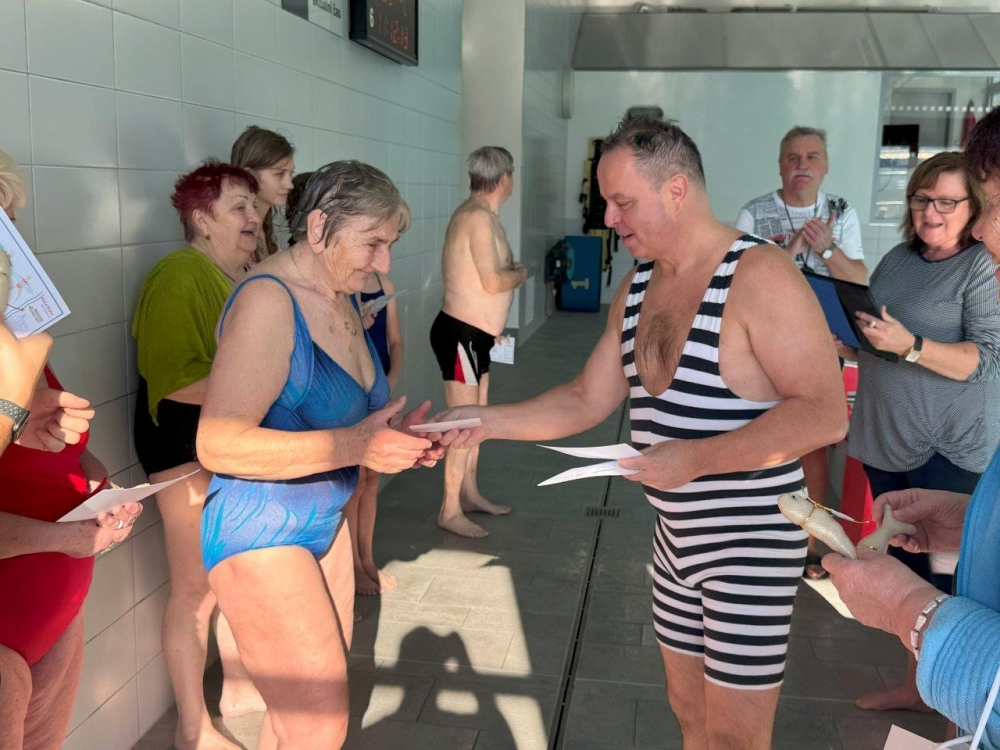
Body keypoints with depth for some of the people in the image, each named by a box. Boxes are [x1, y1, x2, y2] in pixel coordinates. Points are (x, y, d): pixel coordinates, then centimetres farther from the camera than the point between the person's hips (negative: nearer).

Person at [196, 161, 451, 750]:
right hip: (261, 533, -9)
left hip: (323, 520, 9)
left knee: (316, 694, 16)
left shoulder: (341, 299, 6)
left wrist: (396, 436, -2)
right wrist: (353, 445, -28)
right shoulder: (267, 302, -20)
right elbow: (220, 445, -26)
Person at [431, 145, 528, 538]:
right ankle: (450, 511, 6)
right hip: (460, 334, -11)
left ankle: (469, 493, 31)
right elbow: (493, 281, -22)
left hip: (474, 335, 11)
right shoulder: (479, 217, -19)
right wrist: (521, 273, -5)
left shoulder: (476, 213, 13)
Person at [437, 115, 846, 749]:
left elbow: (824, 413, -23)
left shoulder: (759, 275, -19)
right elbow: (587, 400, 9)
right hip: (676, 533, 7)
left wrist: (696, 458, -26)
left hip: (751, 540, -7)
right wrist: (490, 421, -2)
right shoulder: (638, 288, 6)